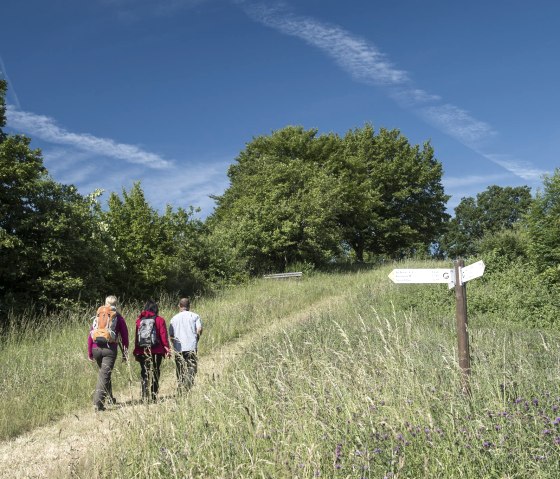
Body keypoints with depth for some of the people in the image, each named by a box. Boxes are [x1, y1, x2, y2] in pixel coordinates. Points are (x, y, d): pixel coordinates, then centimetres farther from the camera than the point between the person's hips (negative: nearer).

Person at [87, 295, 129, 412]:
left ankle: (110, 398, 31)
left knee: (103, 372, 21)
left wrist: (90, 352, 10)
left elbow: (90, 335, 5)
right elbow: (124, 337, 2)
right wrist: (125, 354, 9)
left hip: (96, 349, 3)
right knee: (105, 375, -2)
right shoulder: (119, 318, 2)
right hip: (110, 350, -3)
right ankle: (98, 402, -11)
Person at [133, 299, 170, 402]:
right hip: (156, 351, -2)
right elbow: (163, 336, -4)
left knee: (144, 374, 9)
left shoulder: (139, 320, 5)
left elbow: (136, 337, 7)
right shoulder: (159, 320, -1)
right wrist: (167, 348, 1)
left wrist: (136, 352, 12)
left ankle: (145, 397, 7)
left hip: (142, 352, 2)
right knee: (155, 373, 5)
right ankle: (153, 396, 2)